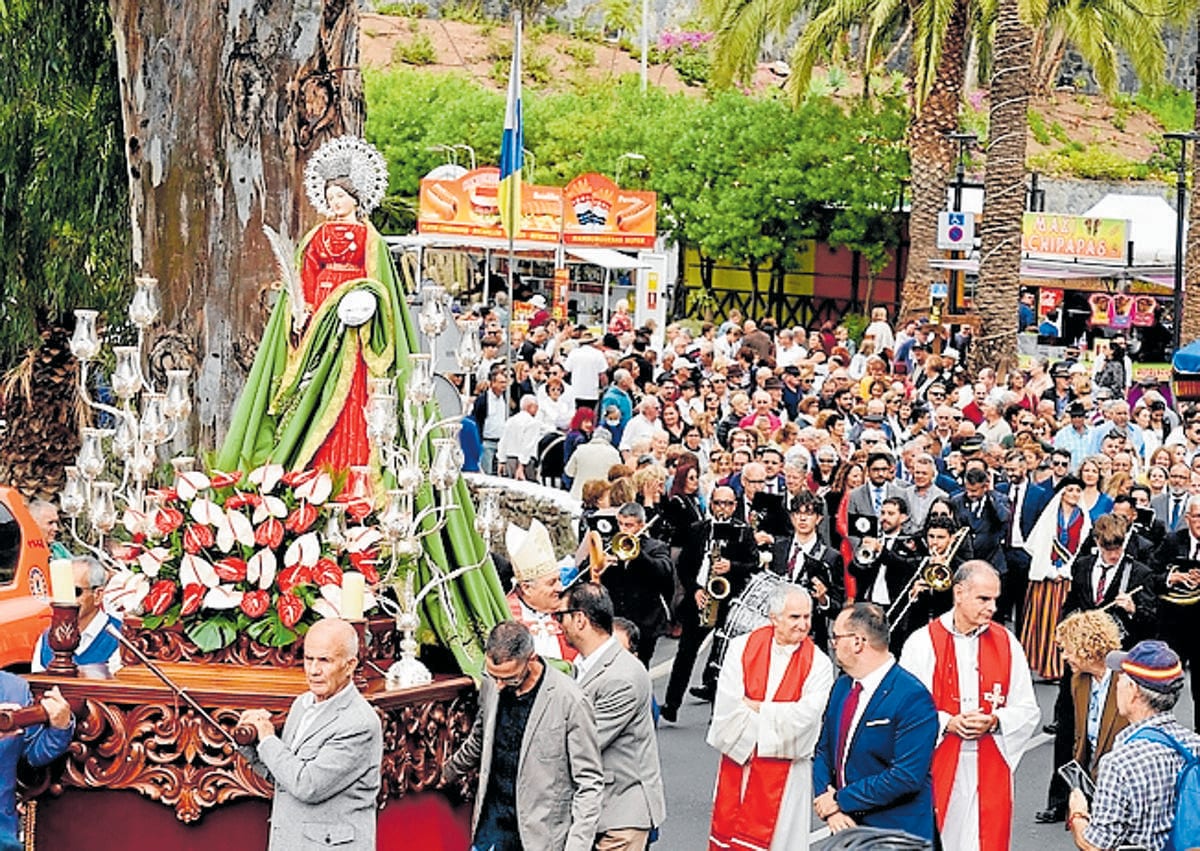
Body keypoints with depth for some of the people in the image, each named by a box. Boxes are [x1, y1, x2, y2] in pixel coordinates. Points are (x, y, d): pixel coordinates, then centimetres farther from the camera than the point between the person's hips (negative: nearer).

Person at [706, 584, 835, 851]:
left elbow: (805, 716, -17)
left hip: (784, 770, -2)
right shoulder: (742, 648, -2)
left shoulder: (819, 664, -6)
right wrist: (777, 719, -10)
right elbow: (727, 704, -10)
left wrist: (754, 707, -12)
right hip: (737, 761, 2)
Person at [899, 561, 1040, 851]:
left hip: (990, 771, 2)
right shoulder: (923, 642, 0)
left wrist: (995, 721, -11)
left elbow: (1028, 712, 8)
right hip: (936, 769, -2)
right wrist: (946, 722, -17)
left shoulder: (1006, 643, 8)